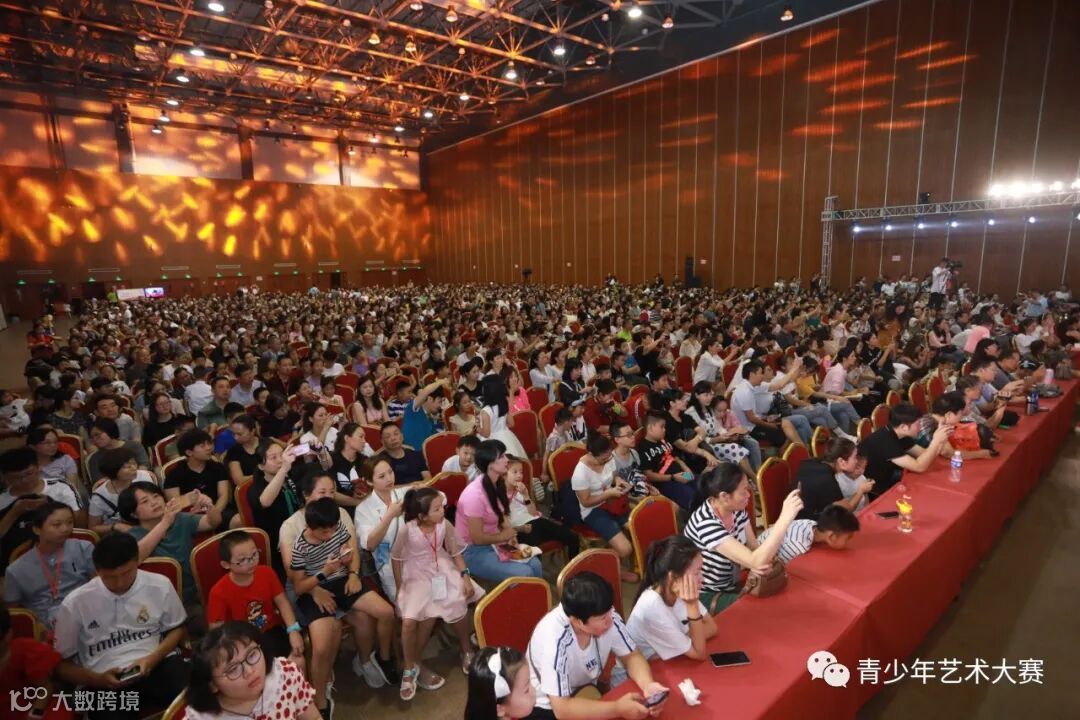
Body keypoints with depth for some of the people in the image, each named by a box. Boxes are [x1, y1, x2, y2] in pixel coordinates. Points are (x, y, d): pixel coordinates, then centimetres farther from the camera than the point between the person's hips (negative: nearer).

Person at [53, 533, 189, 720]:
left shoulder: (160, 585, 1)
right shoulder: (75, 603, 0)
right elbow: (62, 663, 9)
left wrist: (152, 659, -6)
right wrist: (98, 679, -10)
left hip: (158, 664, 1)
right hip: (105, 682, -1)